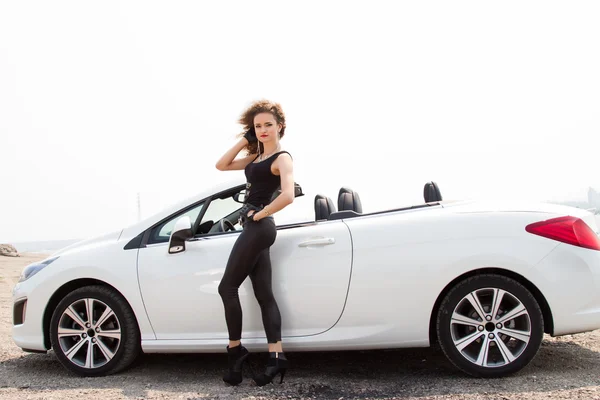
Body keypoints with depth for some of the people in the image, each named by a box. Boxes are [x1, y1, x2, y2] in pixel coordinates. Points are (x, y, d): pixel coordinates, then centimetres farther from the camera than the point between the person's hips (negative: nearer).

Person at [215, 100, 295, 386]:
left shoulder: (282, 158, -8)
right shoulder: (256, 157, 18)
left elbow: (287, 196, -25)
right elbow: (221, 165, 19)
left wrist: (259, 215, -16)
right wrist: (244, 141, 12)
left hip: (258, 227, -9)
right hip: (254, 229, 9)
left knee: (227, 287, -3)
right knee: (264, 294, 3)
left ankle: (235, 349, 8)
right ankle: (276, 357, 3)